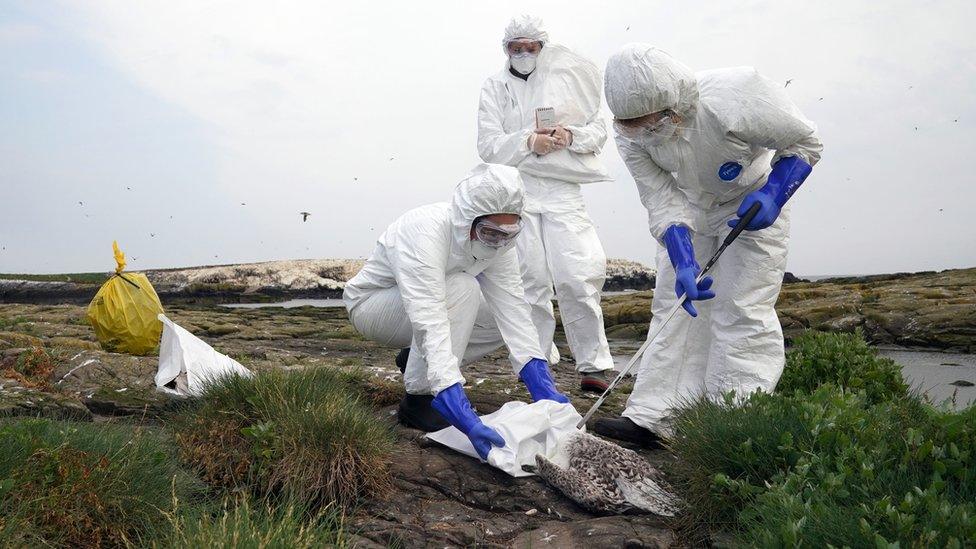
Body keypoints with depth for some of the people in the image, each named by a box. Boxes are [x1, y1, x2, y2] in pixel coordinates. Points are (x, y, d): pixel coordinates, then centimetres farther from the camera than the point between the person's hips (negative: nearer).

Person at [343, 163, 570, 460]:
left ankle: (416, 362, 7)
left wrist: (544, 390, -30)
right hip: (372, 304, -7)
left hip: (430, 301, 7)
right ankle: (419, 399, -20)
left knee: (503, 317, -10)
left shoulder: (497, 239, -17)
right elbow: (431, 327, -48)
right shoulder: (425, 233, -39)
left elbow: (513, 308, -21)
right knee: (462, 289, -32)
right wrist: (467, 420, -55)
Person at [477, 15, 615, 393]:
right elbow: (488, 146, 2)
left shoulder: (567, 76, 13)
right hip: (516, 189, 0)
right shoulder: (495, 87, 12)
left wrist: (571, 136, -8)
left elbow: (599, 130, 13)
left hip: (561, 190, 0)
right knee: (530, 279, -1)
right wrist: (529, 142, -13)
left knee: (576, 276, -9)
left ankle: (592, 362, 0)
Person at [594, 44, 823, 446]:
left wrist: (772, 195, -31)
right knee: (673, 306, 1)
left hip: (752, 204, -4)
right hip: (689, 206, 4)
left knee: (741, 311, -12)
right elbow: (662, 202, -22)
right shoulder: (629, 134, -23)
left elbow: (804, 142, -18)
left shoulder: (733, 100, -35)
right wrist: (684, 265, -34)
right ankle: (651, 417, 5)